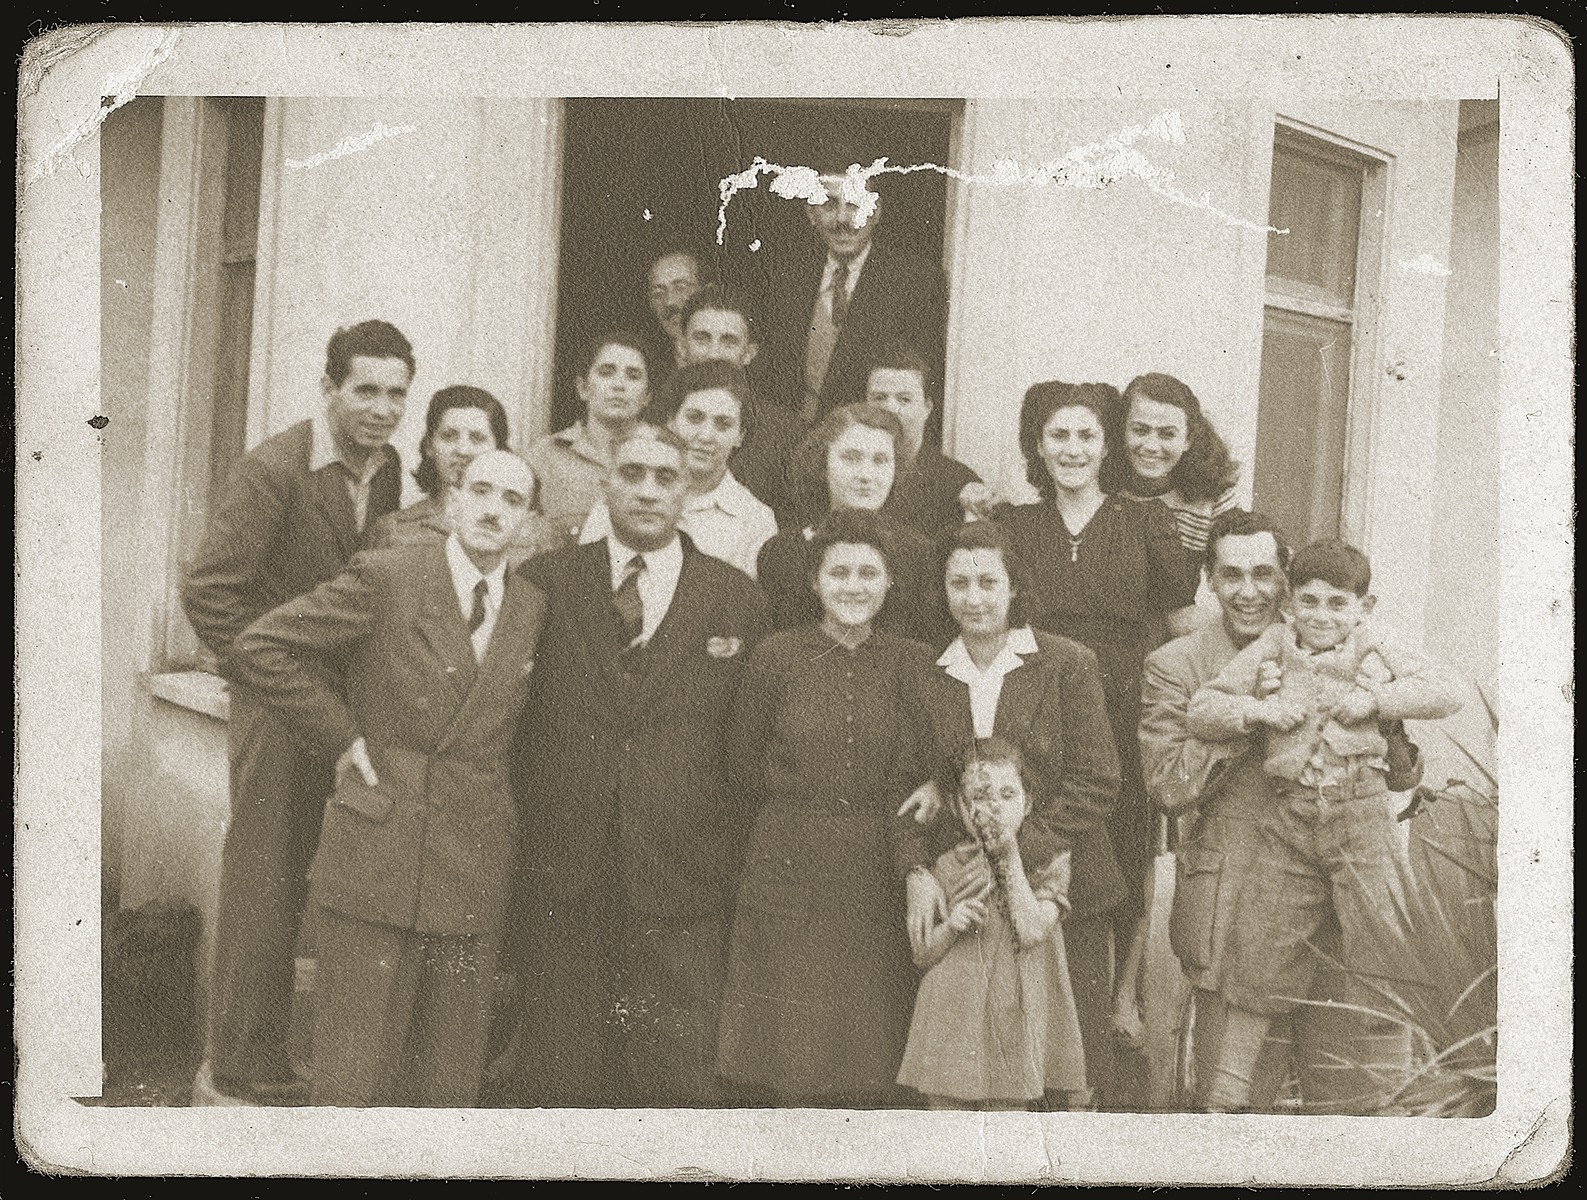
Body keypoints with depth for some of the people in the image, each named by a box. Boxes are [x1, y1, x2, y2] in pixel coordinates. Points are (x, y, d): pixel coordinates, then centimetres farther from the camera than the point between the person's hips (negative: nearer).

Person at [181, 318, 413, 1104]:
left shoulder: (386, 467, 5)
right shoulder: (273, 470, -16)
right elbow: (207, 591, -18)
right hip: (277, 709, -7)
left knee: (298, 882, 14)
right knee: (262, 880, 1)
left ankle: (262, 1045, 27)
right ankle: (243, 1059, 13)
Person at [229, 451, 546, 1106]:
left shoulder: (532, 606, 8)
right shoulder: (385, 578, -7)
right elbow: (260, 645, -7)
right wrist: (340, 737, -6)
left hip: (475, 874, 4)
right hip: (374, 854, -4)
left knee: (447, 1086, 10)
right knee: (351, 1081, 0)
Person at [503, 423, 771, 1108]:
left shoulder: (737, 602, 6)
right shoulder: (545, 583, 6)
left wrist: (732, 861, 3)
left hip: (682, 892, 0)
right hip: (562, 883, 1)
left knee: (679, 1080, -1)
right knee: (557, 1080, 6)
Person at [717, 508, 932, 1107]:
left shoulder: (913, 663, 2)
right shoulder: (777, 657, -2)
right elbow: (744, 760, 8)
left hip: (880, 875, 1)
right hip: (790, 873, -1)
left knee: (868, 1075, 3)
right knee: (802, 1069, -2)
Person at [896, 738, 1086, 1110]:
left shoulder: (1051, 860, 0)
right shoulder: (948, 866, 4)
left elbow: (1032, 930, -16)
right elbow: (921, 954, 6)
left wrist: (1010, 858, -12)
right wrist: (950, 925, -15)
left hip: (1014, 1017, -1)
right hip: (951, 1018, 2)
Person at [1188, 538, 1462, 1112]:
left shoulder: (1376, 651, 6)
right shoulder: (1268, 651, 7)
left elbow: (1446, 693, -2)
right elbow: (1200, 709, 5)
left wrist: (1374, 700, -11)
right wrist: (1259, 709, -10)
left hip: (1363, 813, -1)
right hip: (1289, 817, 1)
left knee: (1385, 951, 2)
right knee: (1259, 954, 2)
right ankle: (1225, 1097, 11)